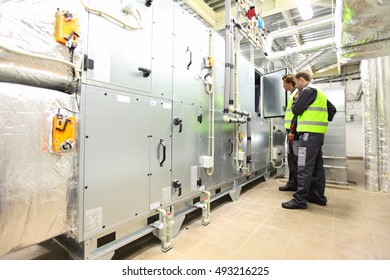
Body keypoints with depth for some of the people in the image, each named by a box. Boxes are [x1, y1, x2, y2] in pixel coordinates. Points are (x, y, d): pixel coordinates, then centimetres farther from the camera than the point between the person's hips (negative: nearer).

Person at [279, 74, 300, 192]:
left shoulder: (297, 93, -6)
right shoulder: (293, 94, 21)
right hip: (291, 130, 9)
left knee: (296, 158, -3)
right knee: (291, 157, 11)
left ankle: (294, 184, 5)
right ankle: (292, 183, 18)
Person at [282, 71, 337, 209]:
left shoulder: (307, 90, -6)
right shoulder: (319, 92, 23)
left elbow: (296, 110, -12)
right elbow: (332, 109, 26)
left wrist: (295, 101, 8)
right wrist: (324, 120, 20)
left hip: (310, 132, -10)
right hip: (319, 133, 10)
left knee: (304, 167, -11)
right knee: (317, 166, 12)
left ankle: (300, 200, -8)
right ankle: (318, 196, 20)